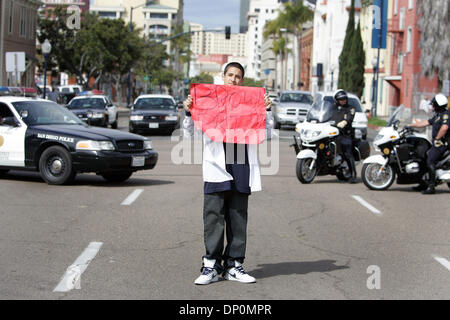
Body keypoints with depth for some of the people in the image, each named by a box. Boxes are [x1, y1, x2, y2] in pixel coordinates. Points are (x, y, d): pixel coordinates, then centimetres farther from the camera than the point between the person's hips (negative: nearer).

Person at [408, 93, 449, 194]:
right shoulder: (438, 115, 19)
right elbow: (426, 122, 22)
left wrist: (437, 139, -20)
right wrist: (410, 125, 20)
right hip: (437, 143, 11)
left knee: (430, 161, -19)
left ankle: (431, 187, -19)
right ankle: (424, 184, 20)